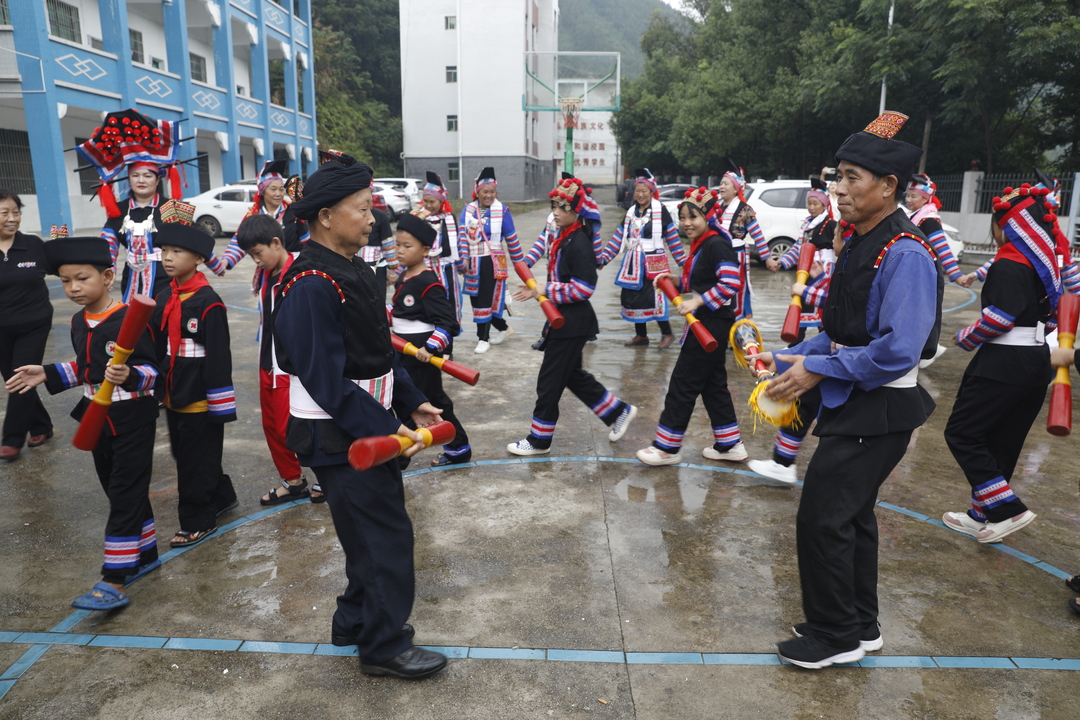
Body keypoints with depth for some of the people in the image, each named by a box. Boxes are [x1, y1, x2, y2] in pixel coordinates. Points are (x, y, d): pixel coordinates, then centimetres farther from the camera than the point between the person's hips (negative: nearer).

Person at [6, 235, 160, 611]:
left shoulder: (130, 320, -19)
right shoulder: (78, 322, 6)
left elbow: (151, 370, -20)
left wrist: (129, 376, -39)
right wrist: (48, 374, 8)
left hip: (133, 418, -8)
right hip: (97, 417, 8)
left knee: (126, 493, -4)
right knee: (117, 489, 16)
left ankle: (114, 582, -1)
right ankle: (145, 555, 32)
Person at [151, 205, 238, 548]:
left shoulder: (208, 302, -17)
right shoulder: (164, 298, 7)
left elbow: (219, 356, -18)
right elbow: (157, 347, 14)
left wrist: (221, 405, -17)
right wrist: (158, 388, 16)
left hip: (199, 400, -8)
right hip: (173, 395, 9)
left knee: (196, 461, 4)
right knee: (184, 453, 21)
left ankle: (198, 521, 20)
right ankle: (222, 497, 39)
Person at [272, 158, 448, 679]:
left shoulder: (352, 269, 9)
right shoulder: (311, 286, -22)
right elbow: (327, 380, -25)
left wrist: (411, 402, 10)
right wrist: (385, 431, -24)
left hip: (367, 427, 10)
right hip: (337, 437, -10)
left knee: (373, 531, 20)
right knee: (385, 535, 1)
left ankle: (357, 622, 39)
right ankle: (384, 647, 19)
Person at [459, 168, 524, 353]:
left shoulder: (502, 211, -8)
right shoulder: (468, 210, 2)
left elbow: (512, 238, -2)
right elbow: (462, 235, -6)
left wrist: (518, 261, 3)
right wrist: (464, 257, -18)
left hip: (492, 261, -5)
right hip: (473, 262, 5)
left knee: (485, 299, -4)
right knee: (476, 299, 12)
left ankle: (484, 338, 8)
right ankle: (503, 328, 29)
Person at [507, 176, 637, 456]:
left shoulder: (579, 242, -19)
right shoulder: (561, 237, 9)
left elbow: (584, 287, -24)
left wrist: (547, 290, -19)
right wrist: (539, 291, 6)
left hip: (573, 323, -10)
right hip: (561, 319, 10)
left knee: (549, 380, 0)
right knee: (573, 375, 20)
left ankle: (539, 440, 15)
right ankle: (619, 412, 33)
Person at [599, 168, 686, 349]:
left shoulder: (660, 210, -5)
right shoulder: (631, 212, 11)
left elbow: (672, 237, -5)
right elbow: (619, 237, 10)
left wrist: (683, 261, -7)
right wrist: (604, 258, 4)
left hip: (653, 263, -6)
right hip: (633, 263, 6)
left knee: (654, 298, -12)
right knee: (632, 298, 7)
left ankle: (667, 333, 5)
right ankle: (641, 335, 20)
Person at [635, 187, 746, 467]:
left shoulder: (716, 244, -17)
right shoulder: (701, 244, 12)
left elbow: (731, 283, -27)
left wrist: (697, 302, -26)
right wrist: (677, 280, 5)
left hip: (712, 325, -10)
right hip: (706, 324, 10)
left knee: (683, 382, -3)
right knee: (713, 383, 16)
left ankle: (667, 447, 9)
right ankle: (730, 445, 26)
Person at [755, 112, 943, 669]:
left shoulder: (905, 255, -21)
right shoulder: (859, 244, 9)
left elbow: (898, 350, -28)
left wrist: (819, 369, -22)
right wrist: (789, 360, 6)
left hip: (878, 410, -10)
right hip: (851, 403, 10)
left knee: (822, 518, -2)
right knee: (852, 515, 19)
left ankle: (835, 636, 19)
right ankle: (860, 626, 37)